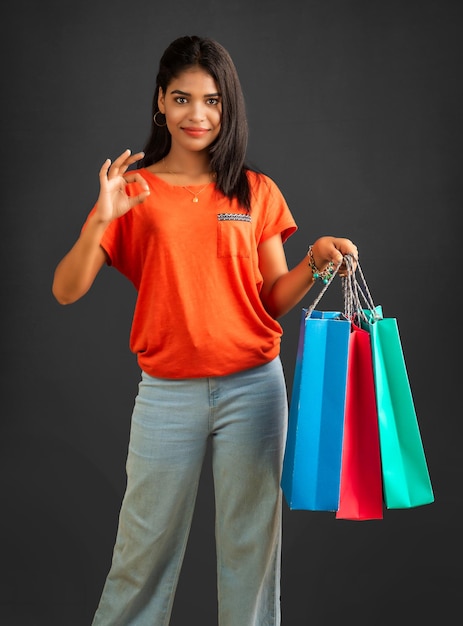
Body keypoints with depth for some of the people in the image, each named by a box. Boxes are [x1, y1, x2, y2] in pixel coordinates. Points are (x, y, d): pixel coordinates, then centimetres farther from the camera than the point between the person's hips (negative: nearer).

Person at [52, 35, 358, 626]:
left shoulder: (257, 192, 5)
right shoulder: (133, 190, 2)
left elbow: (274, 298, 8)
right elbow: (65, 291, -5)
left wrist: (316, 262, -10)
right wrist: (100, 221, -20)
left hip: (253, 387, 1)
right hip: (167, 393, -1)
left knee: (251, 543, 10)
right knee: (144, 546, 9)